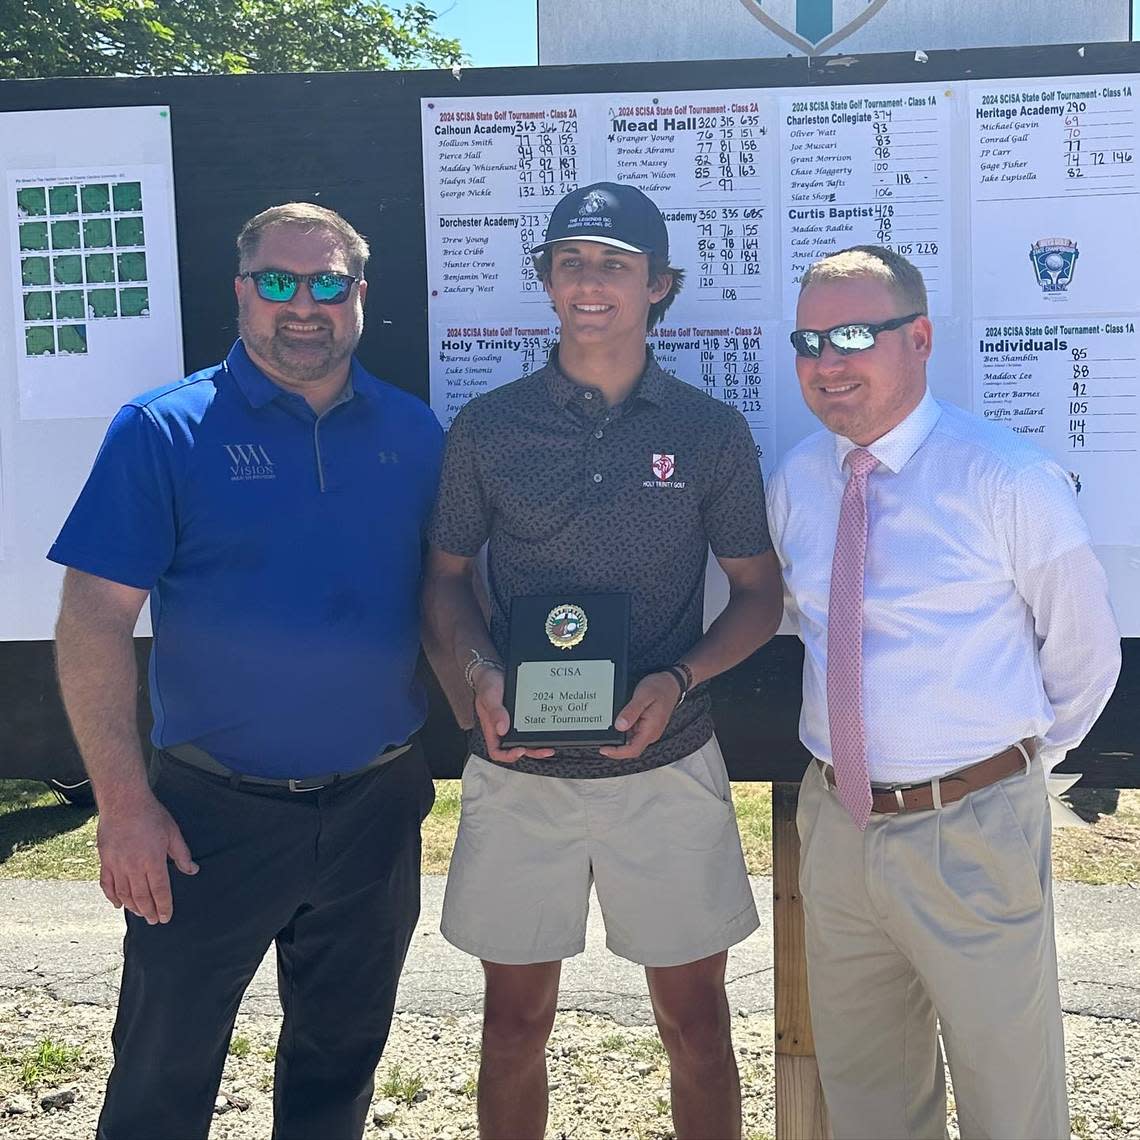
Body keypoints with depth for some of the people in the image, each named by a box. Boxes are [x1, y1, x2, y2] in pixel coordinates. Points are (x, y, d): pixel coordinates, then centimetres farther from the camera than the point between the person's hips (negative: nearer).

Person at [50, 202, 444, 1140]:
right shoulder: (165, 430, -8)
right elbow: (94, 621, -11)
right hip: (212, 813, -3)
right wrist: (124, 805, -15)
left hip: (376, 806, 3)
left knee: (341, 1058, 20)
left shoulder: (413, 433, 3)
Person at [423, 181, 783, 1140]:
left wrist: (679, 680, -13)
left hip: (667, 767, 0)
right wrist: (483, 676, -12)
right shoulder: (488, 428, 0)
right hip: (518, 768, 1)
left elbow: (760, 593, 4)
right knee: (515, 1017, 13)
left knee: (694, 1014, 13)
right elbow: (447, 578, 8)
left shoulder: (712, 432, -1)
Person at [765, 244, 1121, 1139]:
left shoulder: (1007, 479, -14)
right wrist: (859, 740, 11)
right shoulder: (794, 483, 1)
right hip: (836, 823, 4)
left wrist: (1021, 765, 7)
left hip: (973, 832, -4)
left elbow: (1085, 652, -3)